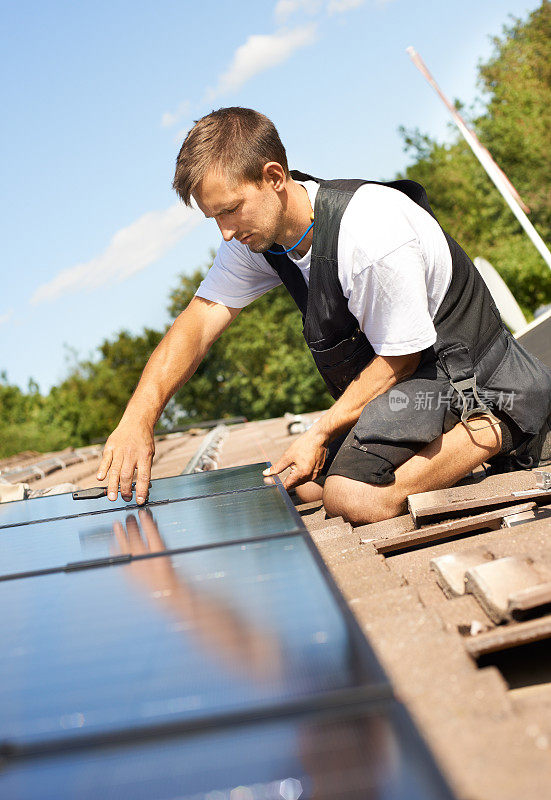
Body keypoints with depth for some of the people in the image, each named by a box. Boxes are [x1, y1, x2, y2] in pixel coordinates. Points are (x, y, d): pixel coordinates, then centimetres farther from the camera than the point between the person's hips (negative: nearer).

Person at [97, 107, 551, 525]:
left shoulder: (373, 236, -30)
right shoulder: (254, 235, -5)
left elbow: (398, 359, -19)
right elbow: (199, 321, -6)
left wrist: (319, 434, -17)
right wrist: (138, 418, -20)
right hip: (412, 379, 10)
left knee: (353, 497, -28)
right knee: (310, 483, 12)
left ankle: (498, 434, -7)